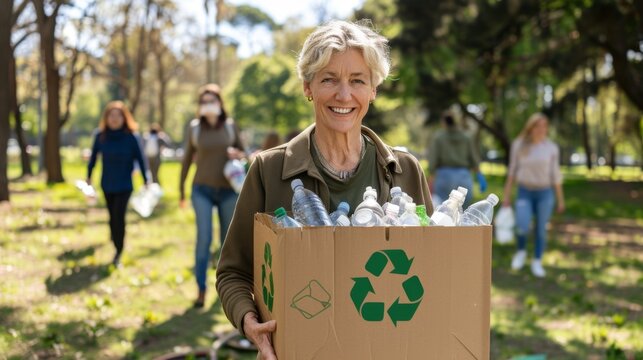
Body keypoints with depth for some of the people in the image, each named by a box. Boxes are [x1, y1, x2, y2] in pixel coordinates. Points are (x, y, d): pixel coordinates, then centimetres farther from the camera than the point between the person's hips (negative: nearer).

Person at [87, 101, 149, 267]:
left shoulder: (131, 137, -11)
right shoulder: (100, 136, -5)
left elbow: (140, 159, -6)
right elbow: (94, 156, 7)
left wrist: (146, 181, -4)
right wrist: (88, 176, 13)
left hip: (124, 185, -3)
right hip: (107, 185, 3)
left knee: (119, 217, -11)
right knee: (113, 217, 13)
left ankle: (118, 253, -2)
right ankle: (117, 248, 29)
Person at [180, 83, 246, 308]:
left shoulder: (230, 126, 2)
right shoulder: (194, 128, 0)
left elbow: (242, 152, 12)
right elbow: (187, 159, 7)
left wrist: (237, 154, -13)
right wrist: (181, 190, 10)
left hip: (228, 190, 2)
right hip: (203, 190, -2)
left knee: (228, 238, 10)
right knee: (204, 238, -12)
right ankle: (201, 289, -6)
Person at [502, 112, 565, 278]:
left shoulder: (551, 148, -5)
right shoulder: (518, 145, -5)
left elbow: (555, 174, 0)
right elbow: (512, 171, 0)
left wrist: (560, 199, 2)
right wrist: (507, 195, -1)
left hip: (545, 193, 1)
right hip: (525, 193, 0)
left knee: (541, 230, 5)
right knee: (522, 227, -17)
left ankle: (537, 263, 22)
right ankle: (521, 251, 13)